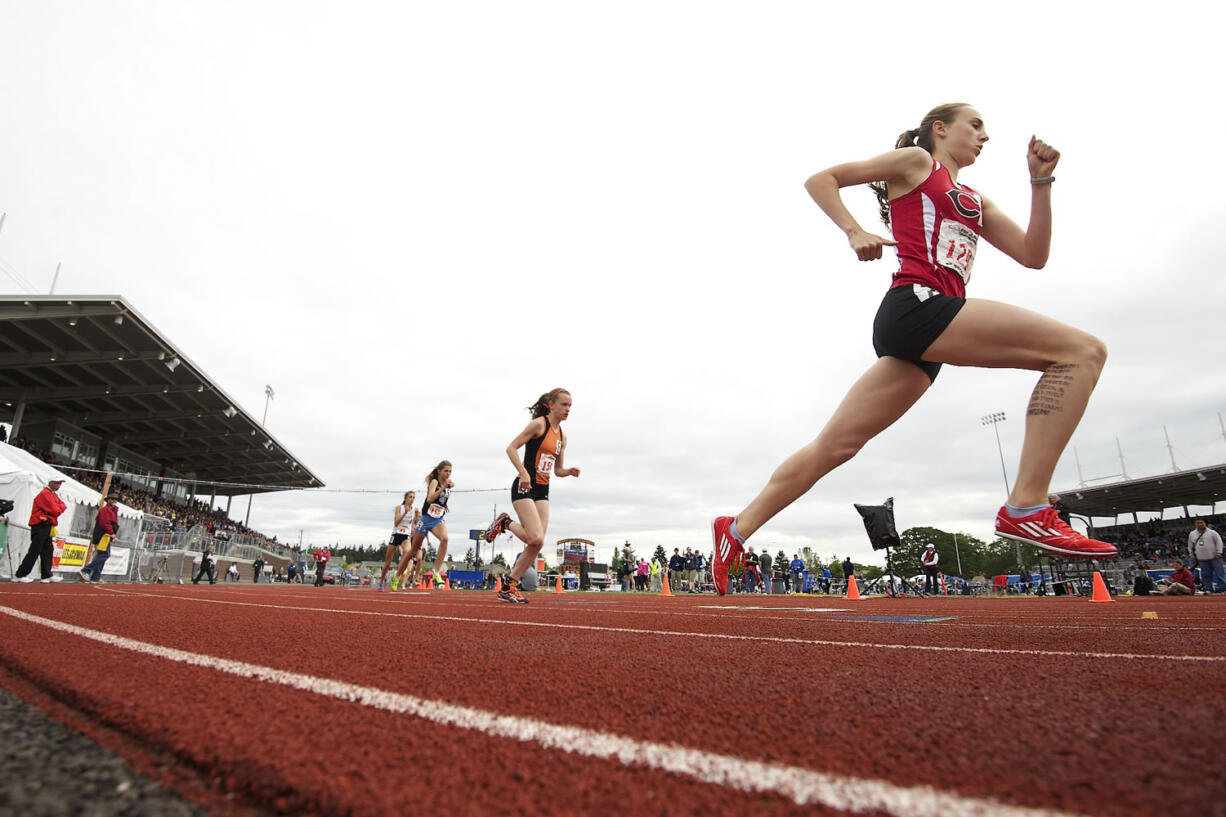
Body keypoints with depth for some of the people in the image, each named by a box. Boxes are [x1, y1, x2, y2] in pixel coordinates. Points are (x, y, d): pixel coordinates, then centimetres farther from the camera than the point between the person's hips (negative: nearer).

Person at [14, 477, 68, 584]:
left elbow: (62, 505, 13)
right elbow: (56, 511, -18)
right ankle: (19, 575, -2)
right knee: (34, 551, -8)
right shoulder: (45, 494, -14)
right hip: (40, 526, -10)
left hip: (47, 526, 10)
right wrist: (62, 507, 1)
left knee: (47, 551, 10)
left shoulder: (54, 495, 18)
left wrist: (60, 507, -7)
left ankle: (46, 575, 14)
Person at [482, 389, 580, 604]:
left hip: (543, 491, 8)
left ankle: (508, 587, 11)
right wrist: (524, 473, -23)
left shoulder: (562, 436, 15)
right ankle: (505, 523, 10)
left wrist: (569, 471, -1)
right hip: (525, 487, -8)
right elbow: (511, 448, -12)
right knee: (536, 539, -19)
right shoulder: (538, 424, -7)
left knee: (537, 543, 0)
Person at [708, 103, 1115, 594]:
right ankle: (1026, 509, -19)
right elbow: (820, 179, 10)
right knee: (1083, 350, -11)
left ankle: (736, 529, 8)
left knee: (835, 445, 3)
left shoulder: (973, 201, 33)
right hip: (915, 305, -8)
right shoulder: (915, 161, 14)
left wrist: (1041, 182, 18)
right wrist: (854, 232, -6)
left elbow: (1033, 255, 26)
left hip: (921, 333, 8)